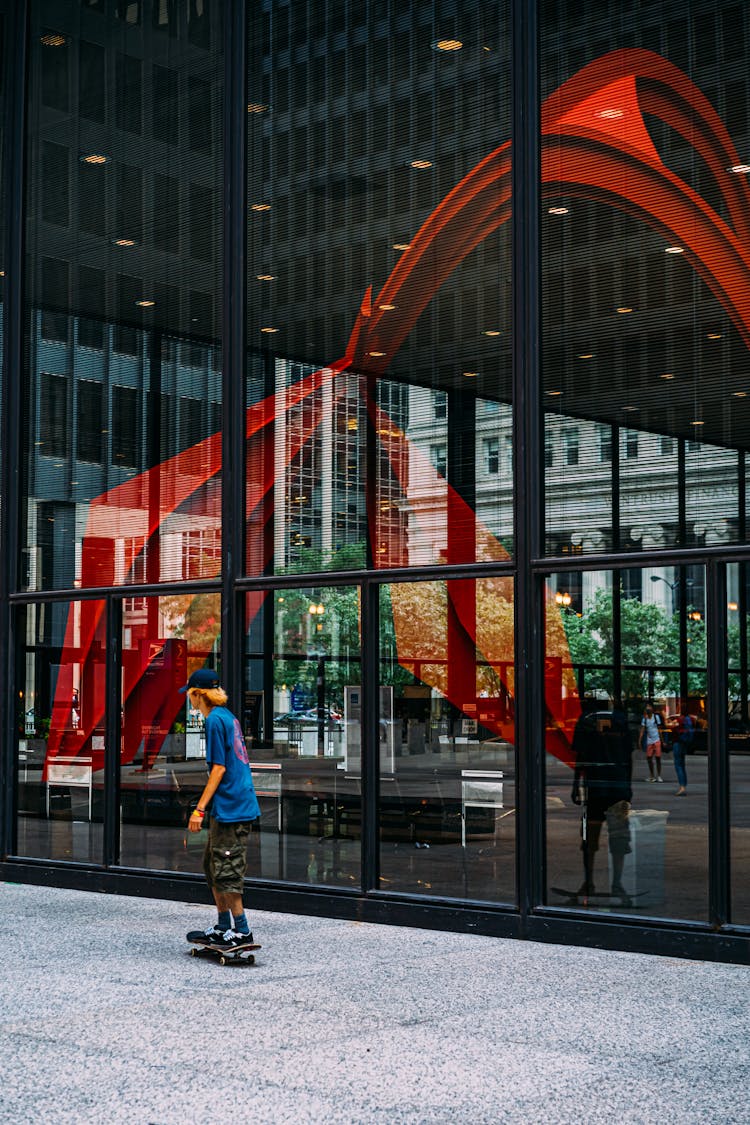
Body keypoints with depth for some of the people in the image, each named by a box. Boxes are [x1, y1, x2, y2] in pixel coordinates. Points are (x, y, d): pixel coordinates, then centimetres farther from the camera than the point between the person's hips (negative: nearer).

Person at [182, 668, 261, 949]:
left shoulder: (215, 719, -13)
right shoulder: (228, 716, 15)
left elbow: (219, 768, -17)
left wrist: (200, 808, -17)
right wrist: (205, 805, 26)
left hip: (229, 808, -10)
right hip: (239, 803, 10)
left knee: (226, 872, -5)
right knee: (213, 867, 16)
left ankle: (241, 931, -1)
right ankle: (223, 927, 22)